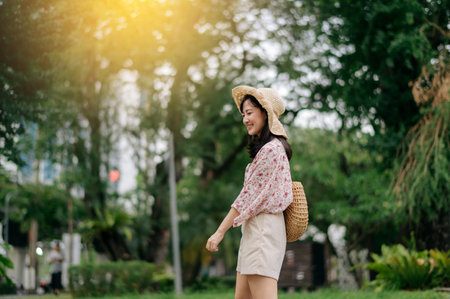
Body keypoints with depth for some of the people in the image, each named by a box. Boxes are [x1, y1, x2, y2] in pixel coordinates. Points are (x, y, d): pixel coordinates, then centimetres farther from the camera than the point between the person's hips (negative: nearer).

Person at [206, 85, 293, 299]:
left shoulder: (270, 150, -13)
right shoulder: (275, 147, 18)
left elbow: (249, 196, -14)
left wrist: (220, 232, -11)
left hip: (264, 230, -11)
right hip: (254, 231, 11)